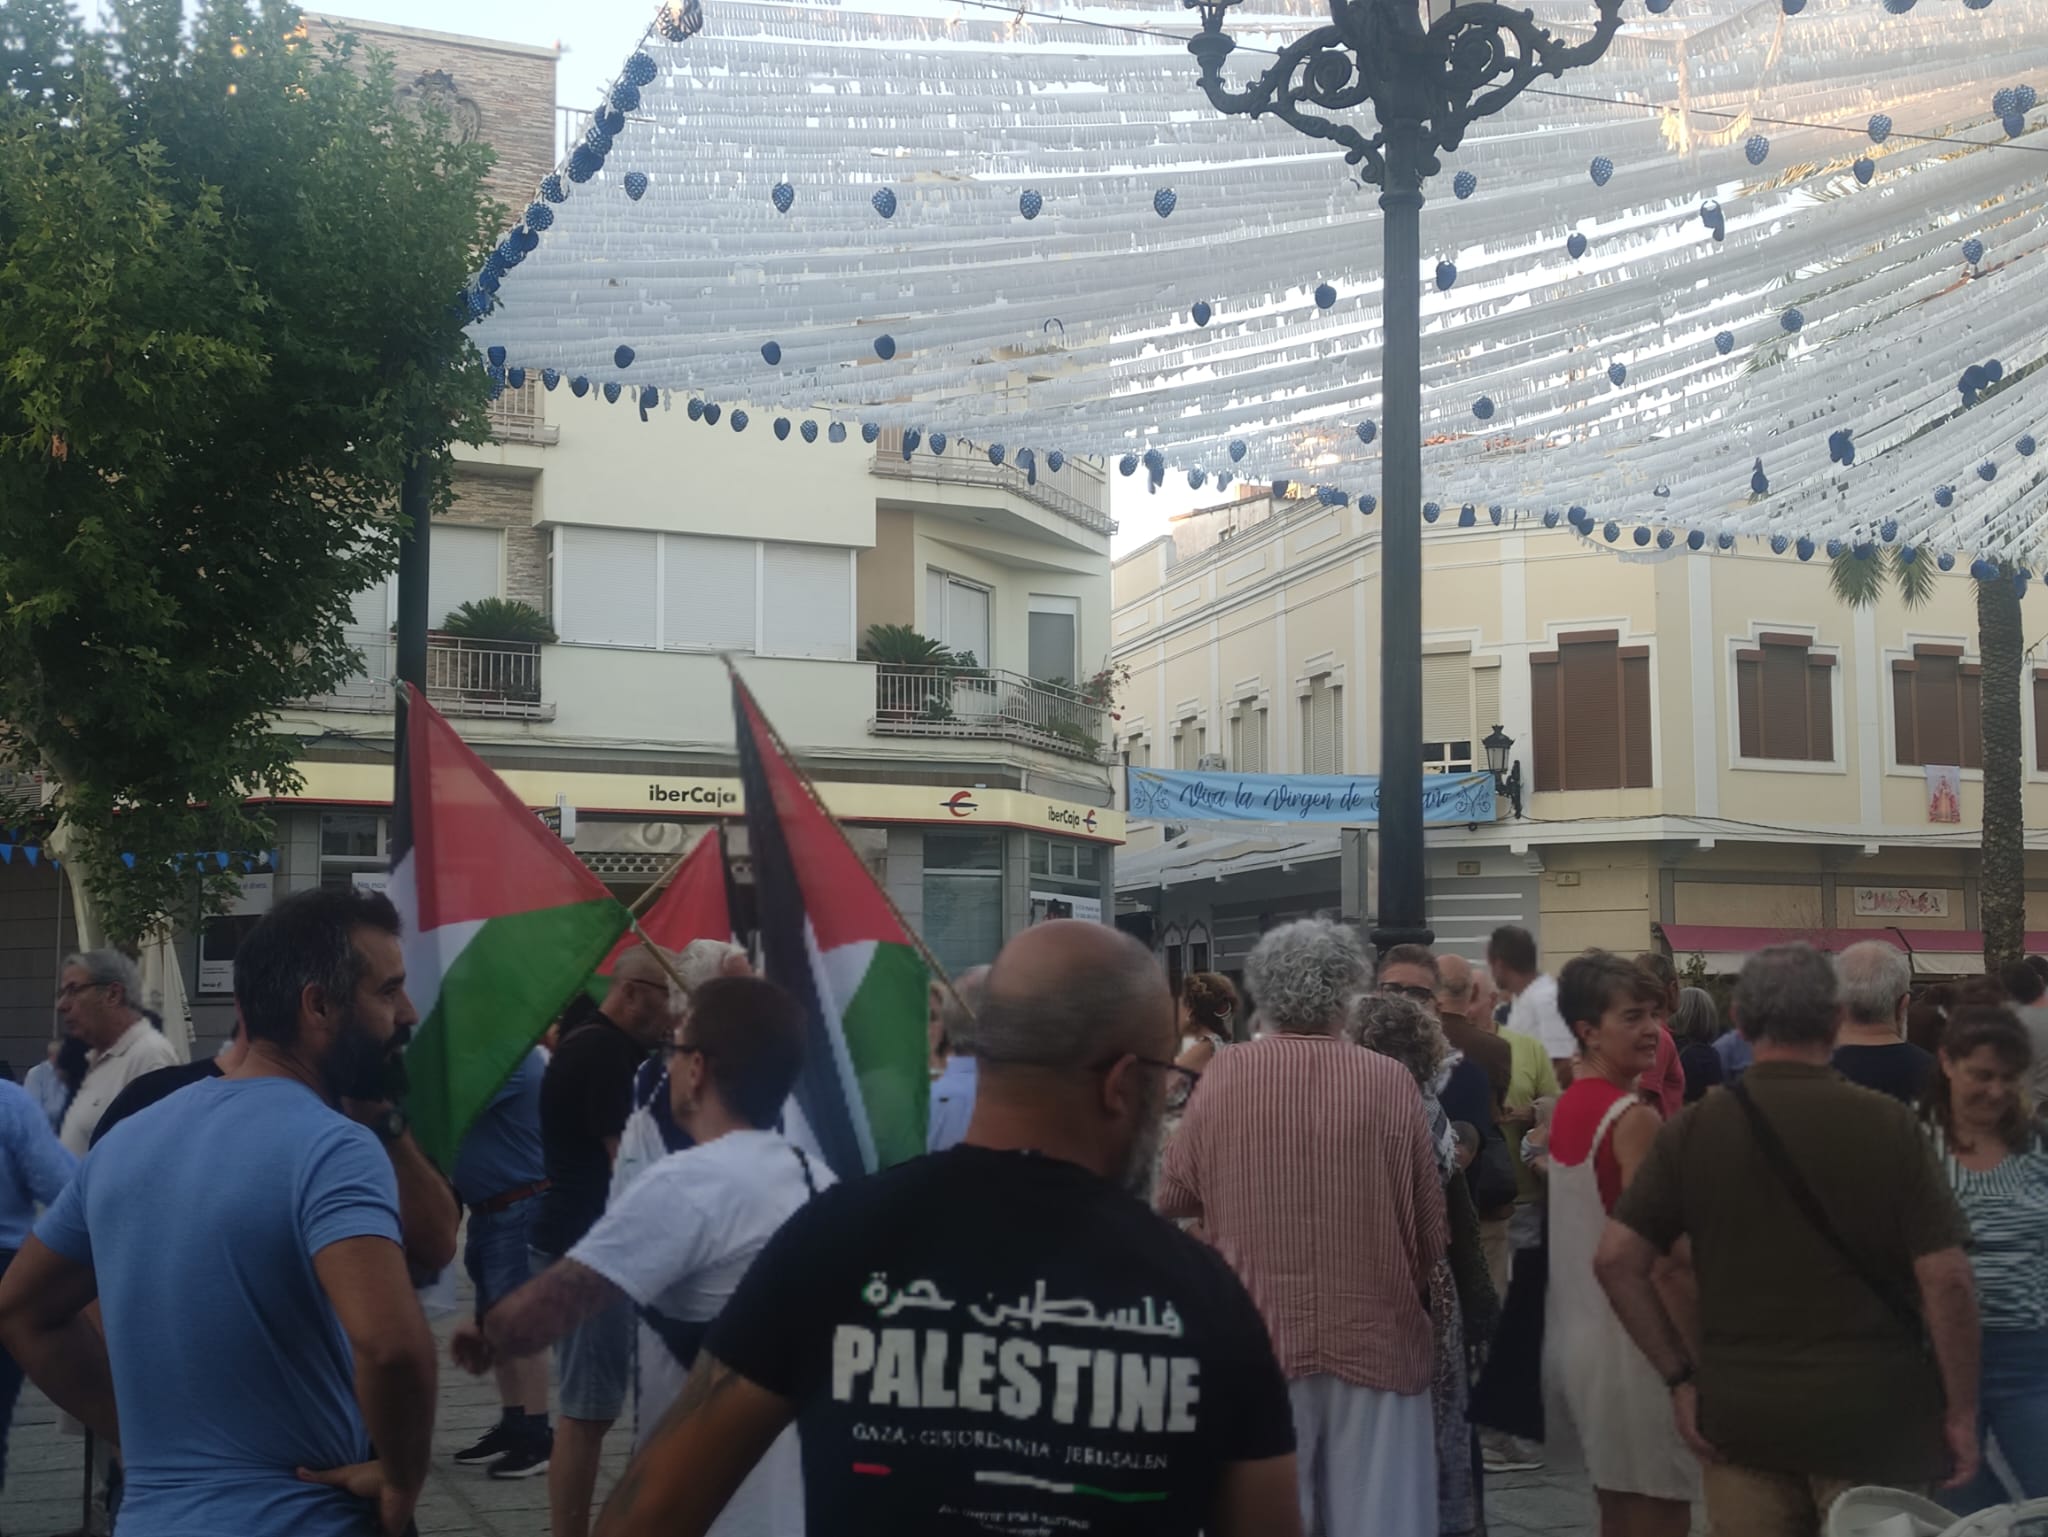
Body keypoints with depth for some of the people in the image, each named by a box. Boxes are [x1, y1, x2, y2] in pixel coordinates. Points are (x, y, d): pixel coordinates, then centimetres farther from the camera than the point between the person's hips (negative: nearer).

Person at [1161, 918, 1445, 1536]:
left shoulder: (1224, 1076, -6)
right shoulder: (1391, 1082, -8)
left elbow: (1173, 1197, 5)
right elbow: (1431, 1229, -1)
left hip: (1259, 1333, 1)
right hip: (1374, 1335, -1)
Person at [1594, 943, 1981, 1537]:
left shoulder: (1695, 1129, -3)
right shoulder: (1886, 1124, -9)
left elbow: (1616, 1260, -5)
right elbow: (1945, 1279, -11)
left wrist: (1679, 1376, 2)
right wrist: (1961, 1411, -1)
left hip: (1740, 1416, 2)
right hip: (1872, 1416, -1)